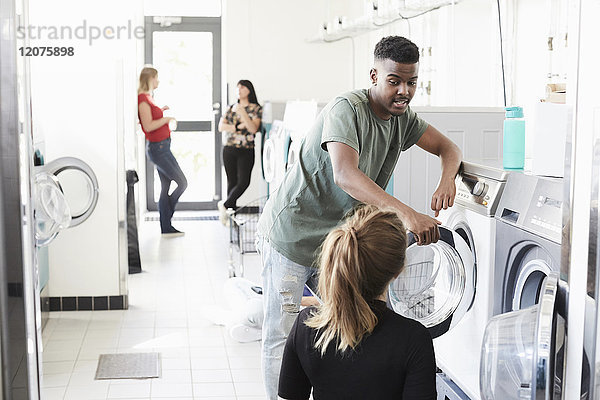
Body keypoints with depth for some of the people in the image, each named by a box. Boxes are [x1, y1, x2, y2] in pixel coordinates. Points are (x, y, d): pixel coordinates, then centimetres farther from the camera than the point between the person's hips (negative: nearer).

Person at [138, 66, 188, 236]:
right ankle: (166, 224, 3)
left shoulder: (147, 97, 14)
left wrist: (161, 111, 15)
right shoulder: (142, 99, -16)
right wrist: (166, 119, -11)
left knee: (166, 187, 9)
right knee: (182, 183, -6)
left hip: (162, 147, 10)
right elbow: (148, 126, -23)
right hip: (158, 147, -10)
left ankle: (166, 227, 13)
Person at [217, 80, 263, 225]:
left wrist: (242, 112, -18)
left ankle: (224, 204, -1)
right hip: (229, 149, 3)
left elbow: (253, 129, -11)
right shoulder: (231, 108, 13)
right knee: (232, 181, 4)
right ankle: (232, 212, 9)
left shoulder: (256, 109, 3)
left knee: (244, 181, -15)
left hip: (246, 150, -2)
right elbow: (221, 126, 4)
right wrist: (237, 127, -11)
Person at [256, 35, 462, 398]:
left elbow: (448, 147, 9)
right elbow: (345, 175, -40)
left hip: (337, 239, 7)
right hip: (292, 235, -7)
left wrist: (447, 179, -16)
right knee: (282, 335, 0)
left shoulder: (402, 117, 1)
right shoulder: (346, 110, -25)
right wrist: (407, 214, -49)